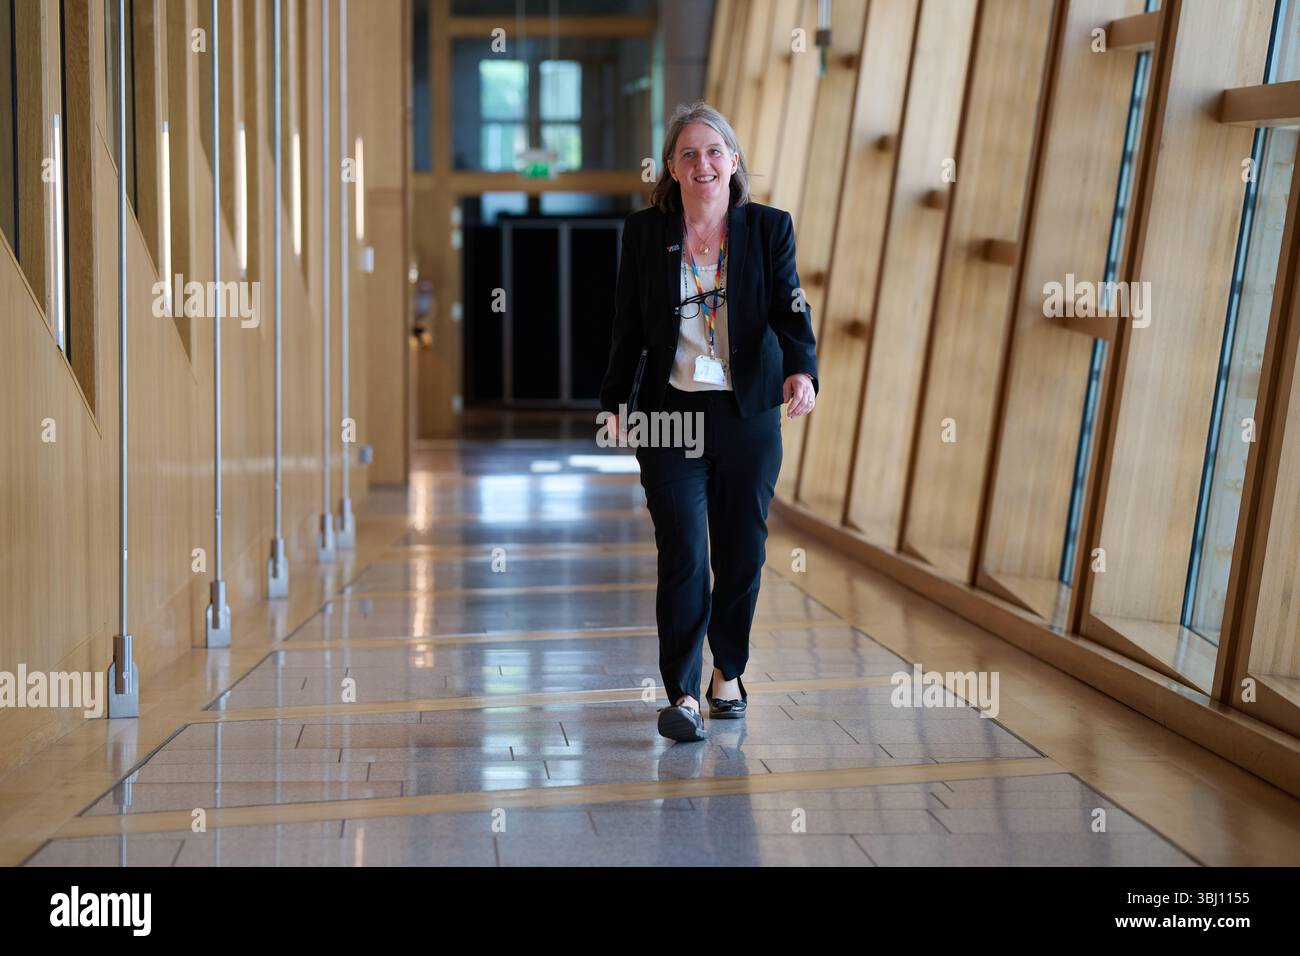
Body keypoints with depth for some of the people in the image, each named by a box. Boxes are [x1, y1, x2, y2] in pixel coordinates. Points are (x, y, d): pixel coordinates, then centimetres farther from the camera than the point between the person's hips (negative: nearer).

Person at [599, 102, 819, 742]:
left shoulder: (769, 228, 1)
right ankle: (682, 694, -4)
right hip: (670, 415, -1)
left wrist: (801, 370, -28)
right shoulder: (644, 232, 3)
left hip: (748, 416, 1)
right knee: (683, 553, -8)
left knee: (742, 552, 9)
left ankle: (728, 674, 28)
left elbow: (790, 310, -10)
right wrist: (614, 403, 8)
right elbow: (628, 327, 8)